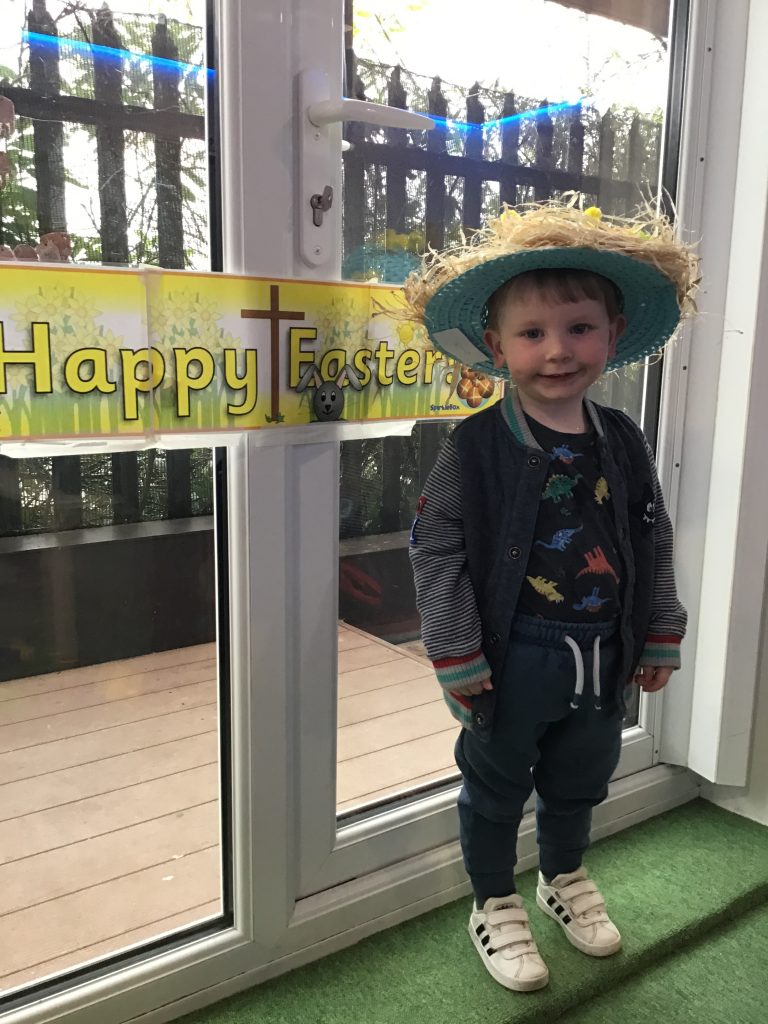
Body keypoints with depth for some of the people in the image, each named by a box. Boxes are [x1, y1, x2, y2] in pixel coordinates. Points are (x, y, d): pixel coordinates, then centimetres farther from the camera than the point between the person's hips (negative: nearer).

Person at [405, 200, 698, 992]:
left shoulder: (622, 443, -1)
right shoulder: (475, 447, -16)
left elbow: (652, 541, 7)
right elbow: (435, 549, -15)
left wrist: (660, 637, 9)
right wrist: (457, 656, -16)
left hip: (601, 657, 5)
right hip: (514, 657, -4)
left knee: (579, 780, 24)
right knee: (496, 786, 14)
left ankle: (564, 877, 51)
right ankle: (494, 905, 38)